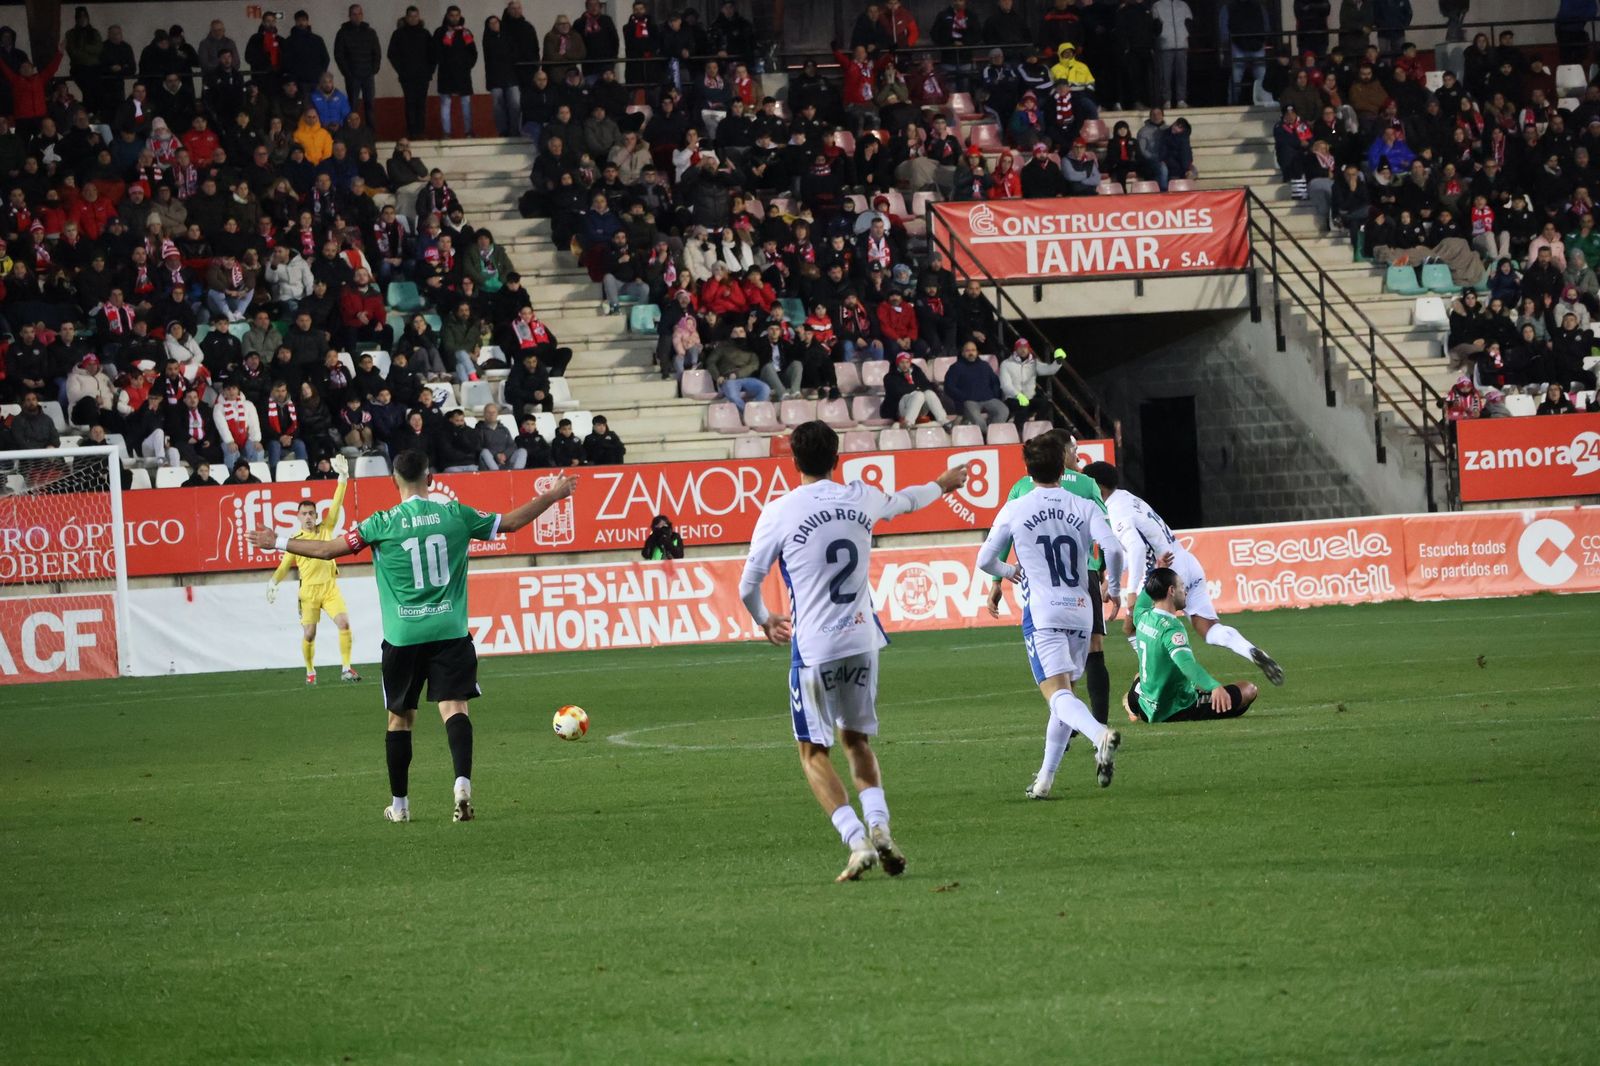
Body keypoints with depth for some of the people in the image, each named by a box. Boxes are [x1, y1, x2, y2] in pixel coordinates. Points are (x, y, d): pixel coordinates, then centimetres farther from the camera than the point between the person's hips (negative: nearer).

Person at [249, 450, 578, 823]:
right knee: (454, 707, -4)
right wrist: (553, 496, 26)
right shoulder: (455, 514, 2)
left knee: (400, 717, 11)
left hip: (402, 636, -1)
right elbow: (510, 522, 12)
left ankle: (399, 803, 18)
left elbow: (329, 549, 0)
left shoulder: (383, 524, -4)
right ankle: (463, 781, -28)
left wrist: (279, 542, 14)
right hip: (450, 631, 1)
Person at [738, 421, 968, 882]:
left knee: (814, 751, 7)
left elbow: (748, 586, 0)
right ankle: (879, 827, -2)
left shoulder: (779, 513, -7)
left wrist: (765, 620, 24)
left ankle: (857, 842, -9)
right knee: (857, 741, 20)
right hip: (861, 639, 4)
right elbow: (904, 501, 28)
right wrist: (942, 484, 51)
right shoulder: (861, 498, 4)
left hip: (814, 648, -4)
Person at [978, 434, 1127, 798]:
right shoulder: (1085, 508, 4)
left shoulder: (1013, 511, 2)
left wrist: (1009, 572, 29)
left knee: (1058, 694, -15)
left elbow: (985, 561, 7)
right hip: (1081, 610, 3)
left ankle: (1100, 734, -45)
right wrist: (1114, 589, 7)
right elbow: (1113, 548, -10)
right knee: (1065, 691, 17)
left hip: (1043, 613, -3)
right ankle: (1045, 778, 19)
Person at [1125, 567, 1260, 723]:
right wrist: (1215, 687, -60)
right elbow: (1186, 663, -46)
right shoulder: (1171, 628, -26)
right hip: (1176, 712, -9)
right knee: (1248, 690, -9)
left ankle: (1133, 710, 21)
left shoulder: (1143, 617, -1)